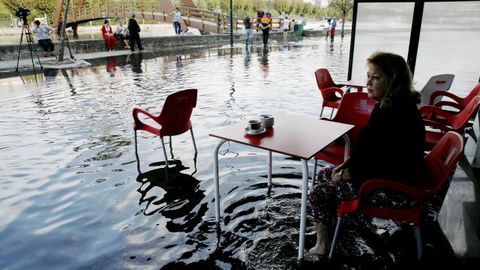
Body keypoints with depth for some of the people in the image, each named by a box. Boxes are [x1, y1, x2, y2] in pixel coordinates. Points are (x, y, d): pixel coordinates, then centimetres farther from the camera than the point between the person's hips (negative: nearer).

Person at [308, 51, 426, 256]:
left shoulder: (397, 114, -28)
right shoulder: (387, 105, 4)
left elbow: (386, 168, -26)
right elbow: (366, 148, 11)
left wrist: (345, 174, -13)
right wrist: (345, 166, 2)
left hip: (395, 190, -10)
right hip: (390, 177, 10)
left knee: (319, 193, -6)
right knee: (324, 174, 13)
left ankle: (321, 246, 15)